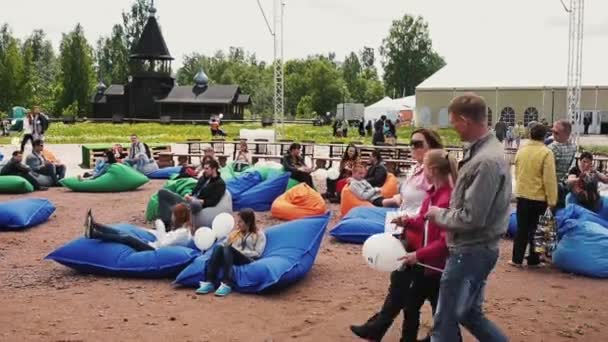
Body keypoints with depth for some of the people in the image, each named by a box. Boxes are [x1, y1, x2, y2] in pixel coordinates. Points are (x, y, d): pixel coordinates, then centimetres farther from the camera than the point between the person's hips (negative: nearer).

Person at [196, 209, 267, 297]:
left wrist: (240, 252, -8)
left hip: (248, 260, -5)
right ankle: (209, 282, -39)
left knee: (228, 249, -33)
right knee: (219, 247, -26)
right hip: (232, 257, 5)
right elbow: (225, 244, 17)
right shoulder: (235, 232, 27)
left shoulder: (259, 234, 11)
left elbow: (257, 253, -1)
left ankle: (227, 284, -46)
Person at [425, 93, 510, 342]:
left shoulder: (486, 161, -24)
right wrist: (445, 213, 5)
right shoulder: (485, 149, 7)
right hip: (473, 249, 10)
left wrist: (439, 215, -9)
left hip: (471, 252, -10)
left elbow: (471, 218, -24)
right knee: (470, 314, 22)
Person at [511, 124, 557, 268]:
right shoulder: (546, 153, -15)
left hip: (522, 195, 4)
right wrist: (552, 200, -11)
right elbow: (549, 178, -16)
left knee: (522, 229, 12)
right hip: (539, 197, -4)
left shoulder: (521, 151, 3)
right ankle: (533, 260, 13)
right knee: (536, 229, 8)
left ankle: (517, 259, 13)